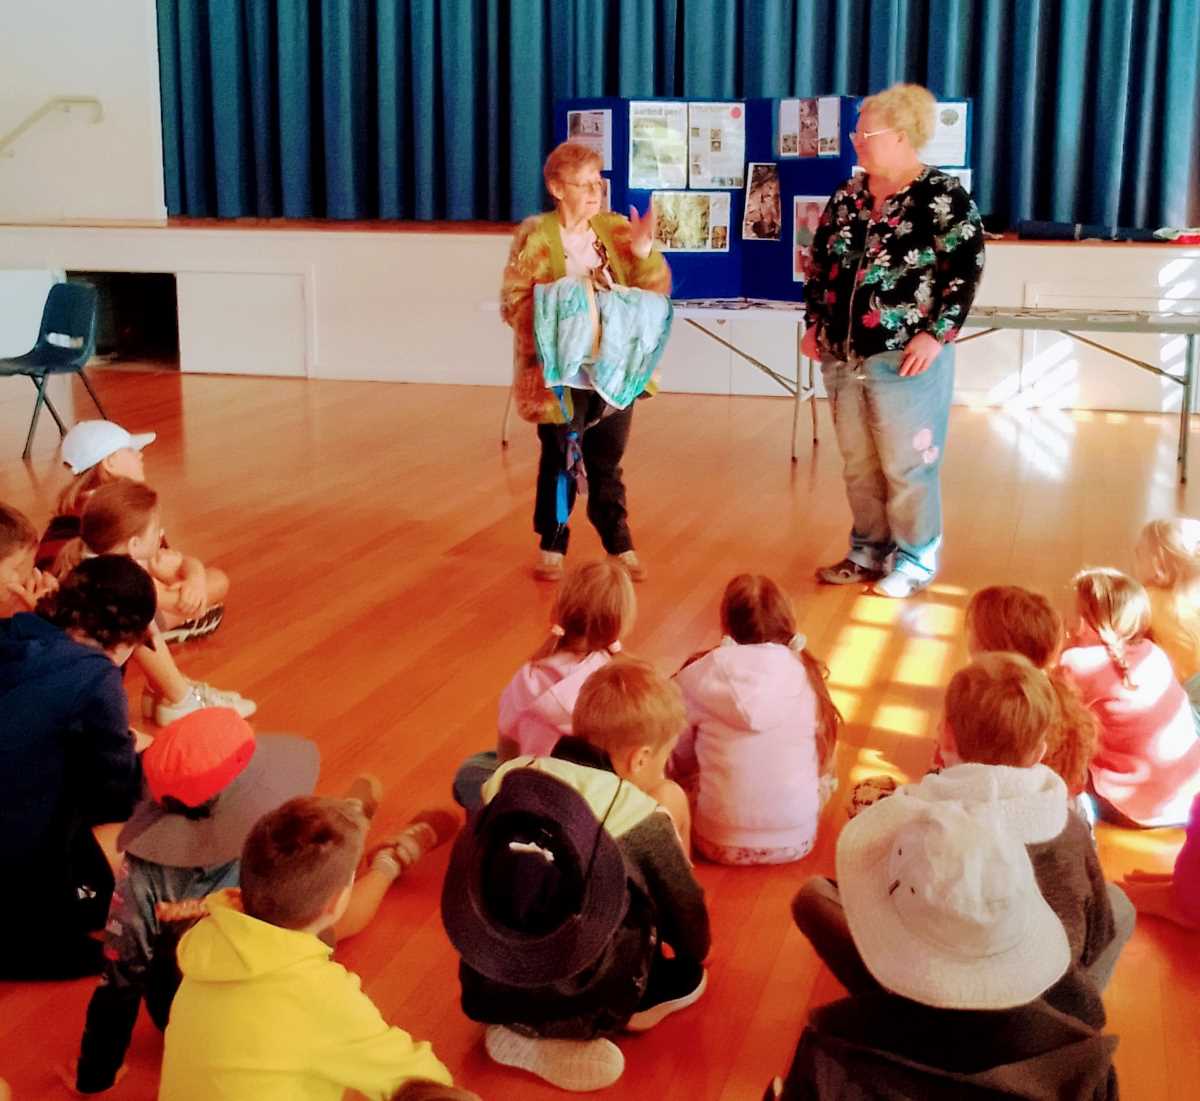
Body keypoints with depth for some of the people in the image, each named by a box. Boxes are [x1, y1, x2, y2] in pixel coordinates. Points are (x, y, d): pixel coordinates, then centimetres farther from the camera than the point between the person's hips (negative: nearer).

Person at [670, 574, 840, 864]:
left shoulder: (702, 675, -9)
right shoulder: (806, 674, -6)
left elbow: (677, 756, 6)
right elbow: (825, 756, 8)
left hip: (719, 842, -1)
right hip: (796, 841, 1)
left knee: (682, 770, 25)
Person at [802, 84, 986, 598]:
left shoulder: (944, 197, -9)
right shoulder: (848, 194, 10)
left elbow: (965, 270, -12)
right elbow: (820, 261, 17)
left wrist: (935, 333, -16)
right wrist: (815, 322, 11)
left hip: (904, 358, -6)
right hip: (843, 355, 6)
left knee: (906, 464, 2)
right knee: (857, 463, 14)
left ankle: (915, 559, 16)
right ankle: (869, 550, 28)